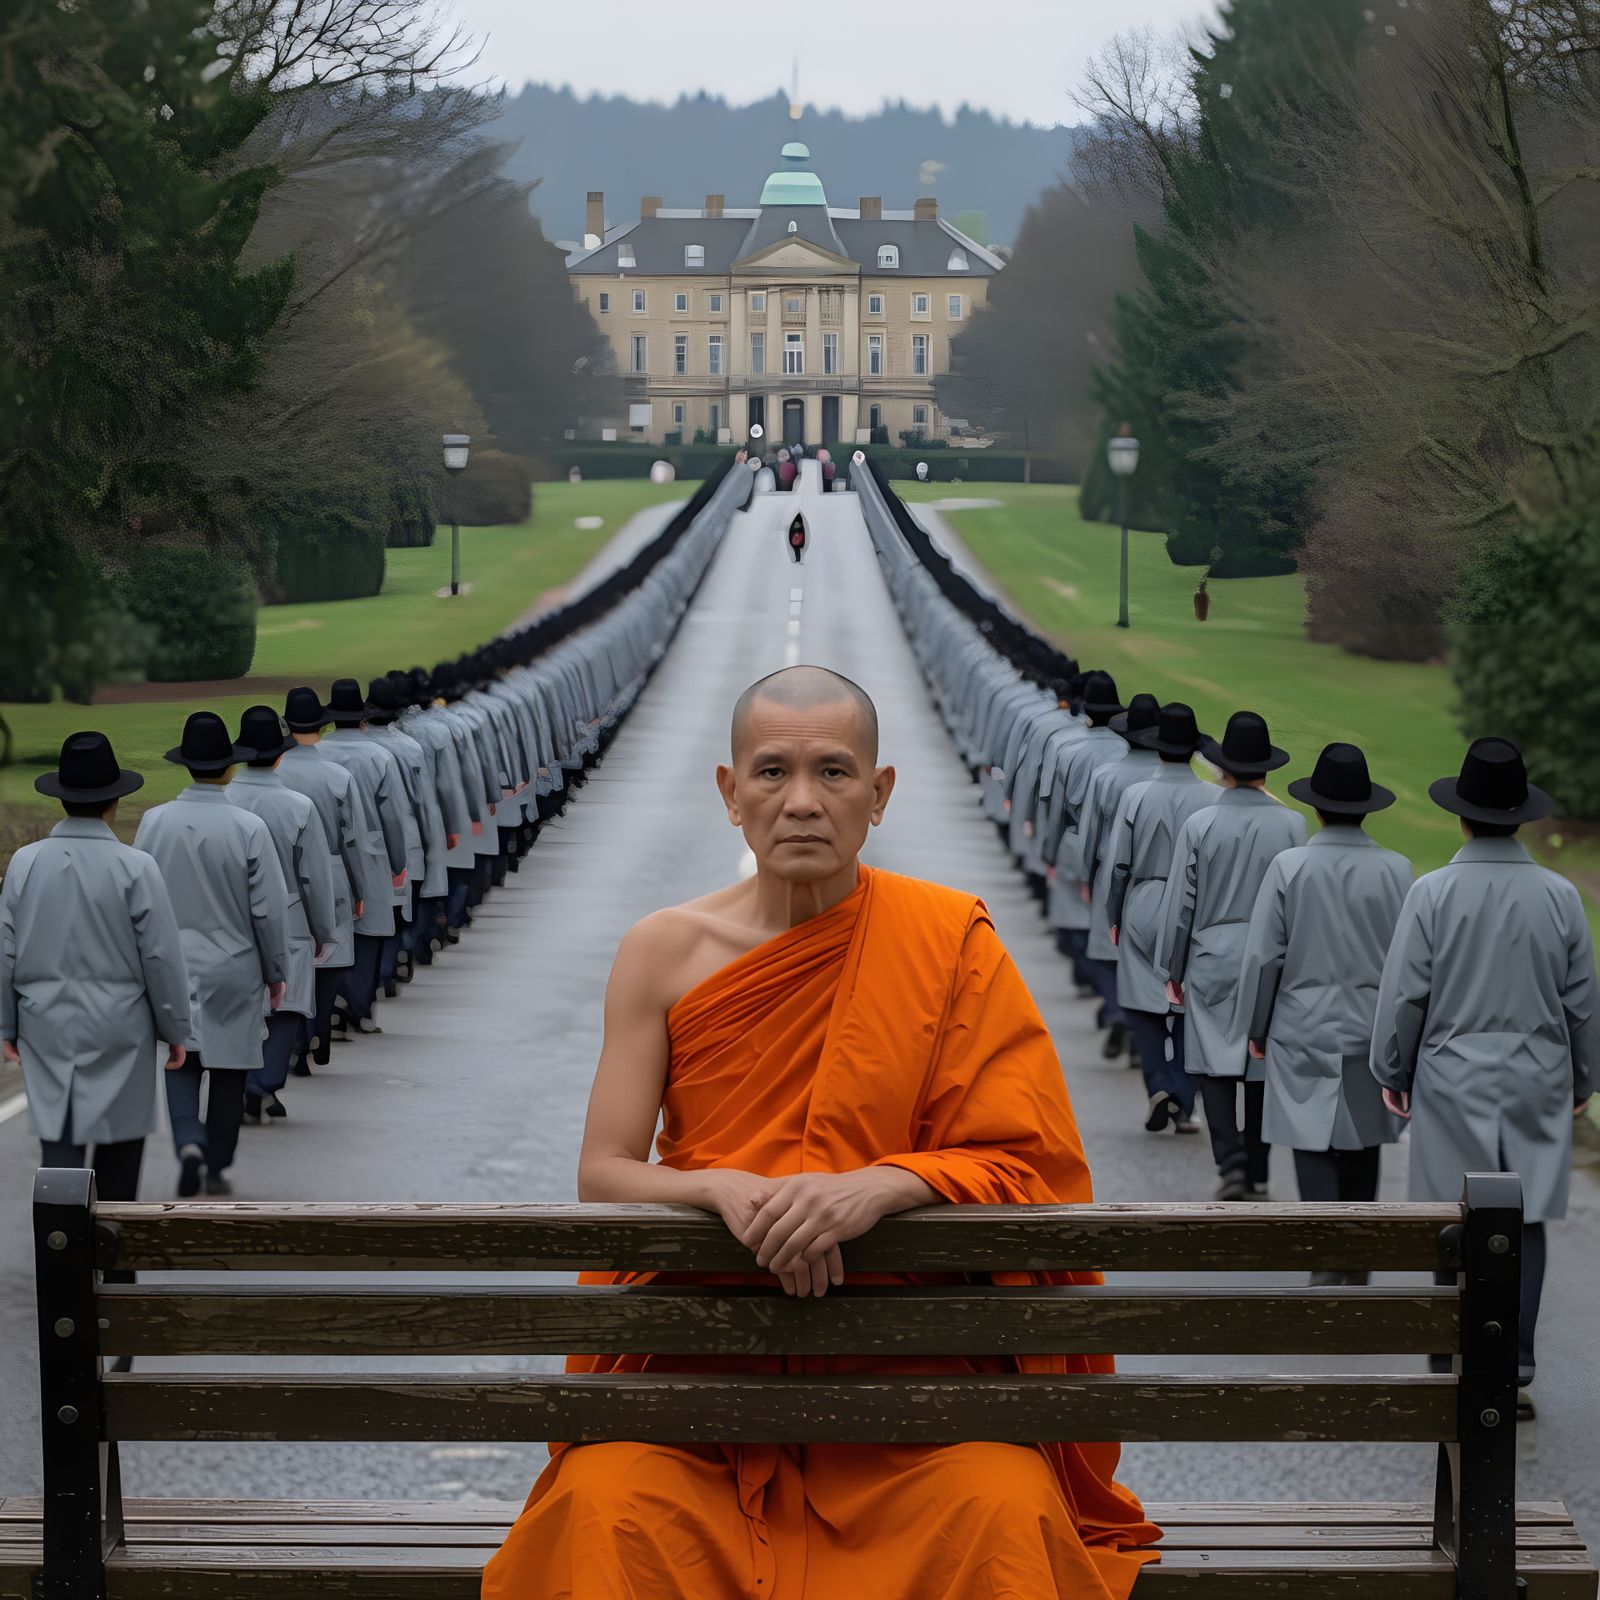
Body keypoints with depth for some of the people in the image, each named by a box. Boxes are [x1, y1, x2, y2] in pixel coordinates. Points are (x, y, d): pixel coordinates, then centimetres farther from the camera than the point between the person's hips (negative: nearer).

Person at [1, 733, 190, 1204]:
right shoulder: (136, 868, -13)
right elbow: (163, 958, -9)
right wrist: (174, 1029, 5)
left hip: (46, 1027, 2)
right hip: (119, 1031, -2)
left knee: (58, 1140, 4)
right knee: (119, 1138, 13)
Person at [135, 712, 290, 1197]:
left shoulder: (154, 822, -8)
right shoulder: (248, 828, -15)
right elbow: (269, 908, -9)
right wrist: (276, 971, 4)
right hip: (233, 968, -2)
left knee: (182, 1064, 12)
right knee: (228, 1070, 10)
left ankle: (189, 1144, -11)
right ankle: (217, 1169, 16)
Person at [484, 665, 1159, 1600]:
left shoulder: (951, 943, -1)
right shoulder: (665, 953, 3)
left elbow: (1034, 1166, -5)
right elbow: (602, 1174, 1)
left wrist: (879, 1187, -23)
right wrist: (727, 1189, -20)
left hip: (912, 1356, -1)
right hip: (701, 1354, 1)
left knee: (1005, 1515, -29)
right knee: (607, 1508, -28)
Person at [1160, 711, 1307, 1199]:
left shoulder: (1199, 825, -9)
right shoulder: (1291, 824, -6)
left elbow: (1180, 903, -3)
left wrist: (1173, 969, 9)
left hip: (1213, 961, -2)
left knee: (1215, 1066, 2)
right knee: (1262, 1069, 11)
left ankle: (1231, 1161, -15)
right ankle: (1256, 1171, 19)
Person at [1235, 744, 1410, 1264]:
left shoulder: (1288, 867, -10)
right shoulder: (1396, 870, -5)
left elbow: (1263, 956, -6)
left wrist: (1255, 1028, 6)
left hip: (1305, 1033, -3)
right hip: (1372, 1031, 3)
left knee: (1314, 1151, -3)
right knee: (1361, 1148, 16)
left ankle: (1329, 1261, -16)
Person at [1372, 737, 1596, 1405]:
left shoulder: (1432, 893, -11)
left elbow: (1403, 994, -7)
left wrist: (1392, 1071, 7)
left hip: (1452, 1079, -2)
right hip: (1539, 1078, 2)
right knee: (1525, 1217, 7)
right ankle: (1517, 1350, 3)